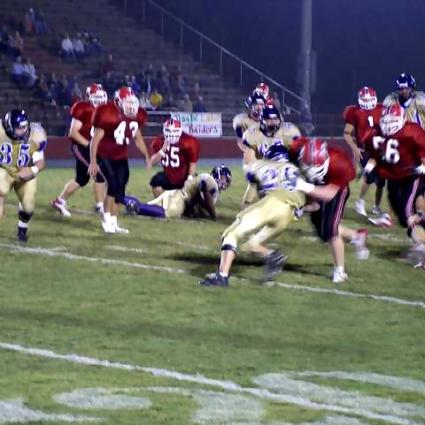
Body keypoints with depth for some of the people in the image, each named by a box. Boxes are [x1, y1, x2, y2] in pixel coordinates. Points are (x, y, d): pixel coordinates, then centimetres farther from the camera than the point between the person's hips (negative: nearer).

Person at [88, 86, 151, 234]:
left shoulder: (135, 117, -3)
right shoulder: (108, 115, -23)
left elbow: (138, 138, 14)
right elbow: (95, 139, -19)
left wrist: (147, 157, 13)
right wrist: (93, 162, -21)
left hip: (121, 157, 7)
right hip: (104, 155, -7)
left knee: (120, 189, 4)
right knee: (113, 184, -20)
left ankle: (113, 223, 15)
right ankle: (106, 219, -7)